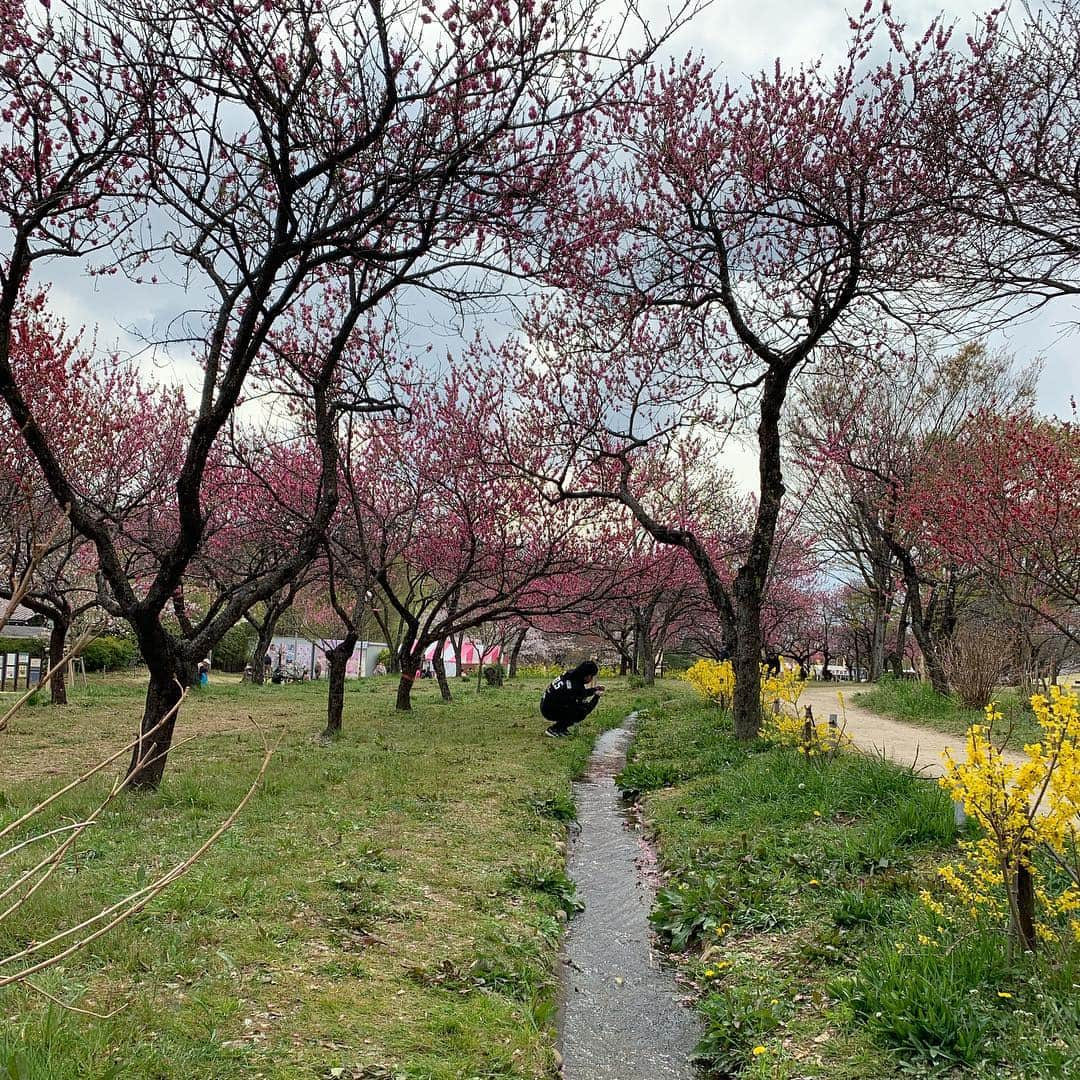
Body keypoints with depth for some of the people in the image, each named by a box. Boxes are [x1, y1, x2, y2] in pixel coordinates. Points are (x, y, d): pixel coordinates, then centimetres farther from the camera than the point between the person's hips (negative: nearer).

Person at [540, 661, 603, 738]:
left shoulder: (571, 673, -1)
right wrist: (597, 696, -5)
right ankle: (553, 730, -7)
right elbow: (587, 708, -15)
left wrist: (594, 689, 14)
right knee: (582, 712, -14)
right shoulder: (575, 686, -25)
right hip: (549, 711, -9)